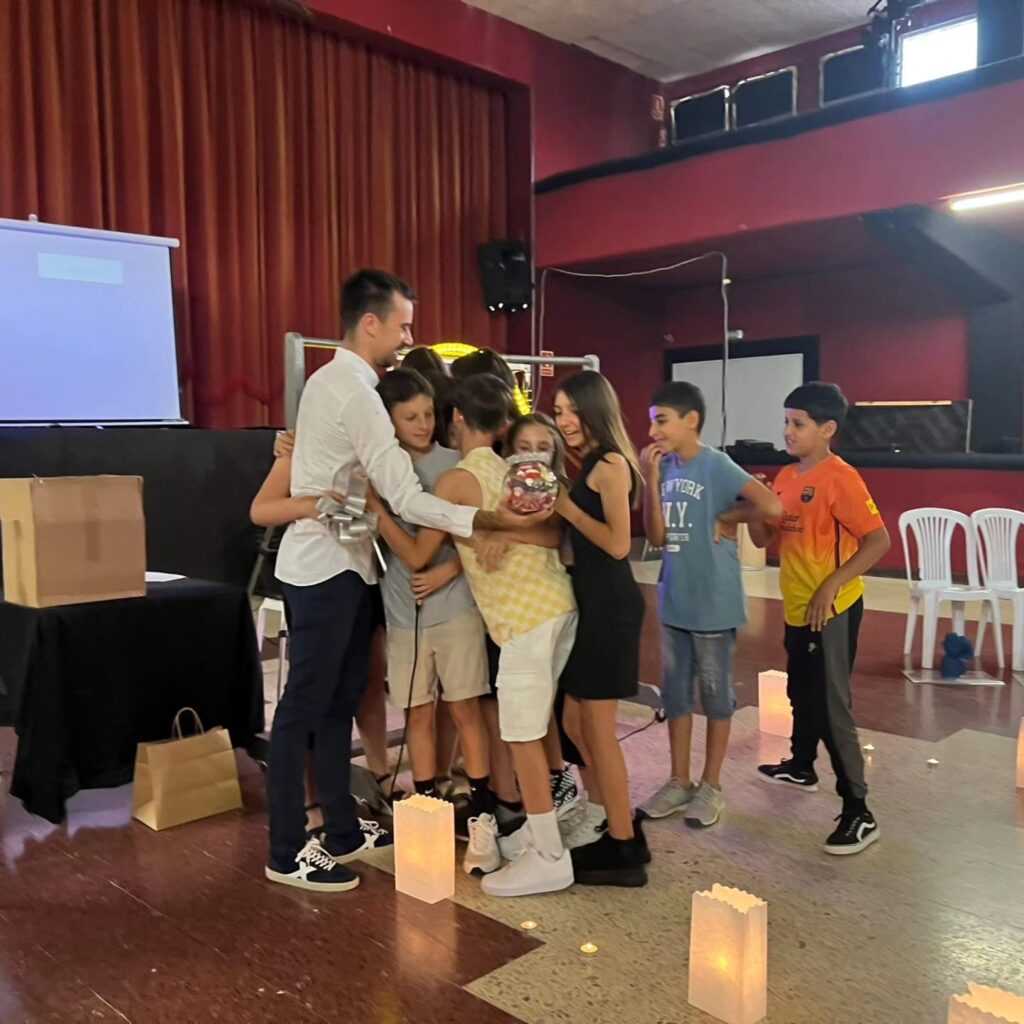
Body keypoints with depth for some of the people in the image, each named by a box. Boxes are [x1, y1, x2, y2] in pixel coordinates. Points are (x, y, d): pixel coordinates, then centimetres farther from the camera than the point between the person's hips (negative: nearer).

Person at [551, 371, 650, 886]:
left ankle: (622, 851, 14)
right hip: (590, 602, 10)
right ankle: (618, 829, 28)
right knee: (575, 720, 16)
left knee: (598, 729, 0)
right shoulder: (589, 464, 15)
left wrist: (565, 506, -14)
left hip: (609, 604, -10)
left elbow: (618, 544, -20)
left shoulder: (611, 463, -13)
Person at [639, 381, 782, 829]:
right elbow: (657, 537, -1)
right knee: (675, 691, 14)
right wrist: (651, 481, -9)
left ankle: (711, 786, 23)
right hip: (674, 601, 7)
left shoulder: (717, 466, -16)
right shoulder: (665, 467, 3)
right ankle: (679, 781, 28)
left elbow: (772, 506, -28)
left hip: (713, 603, -6)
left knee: (715, 692, 9)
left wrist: (727, 519, -13)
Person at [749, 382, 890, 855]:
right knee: (801, 693, 24)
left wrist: (832, 585, -24)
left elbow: (878, 539, -19)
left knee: (831, 706, -7)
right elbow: (764, 539, 12)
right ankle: (801, 766, 44)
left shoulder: (839, 477, -17)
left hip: (831, 611, -8)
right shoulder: (786, 477, 8)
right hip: (798, 608, 9)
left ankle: (858, 812, 1)